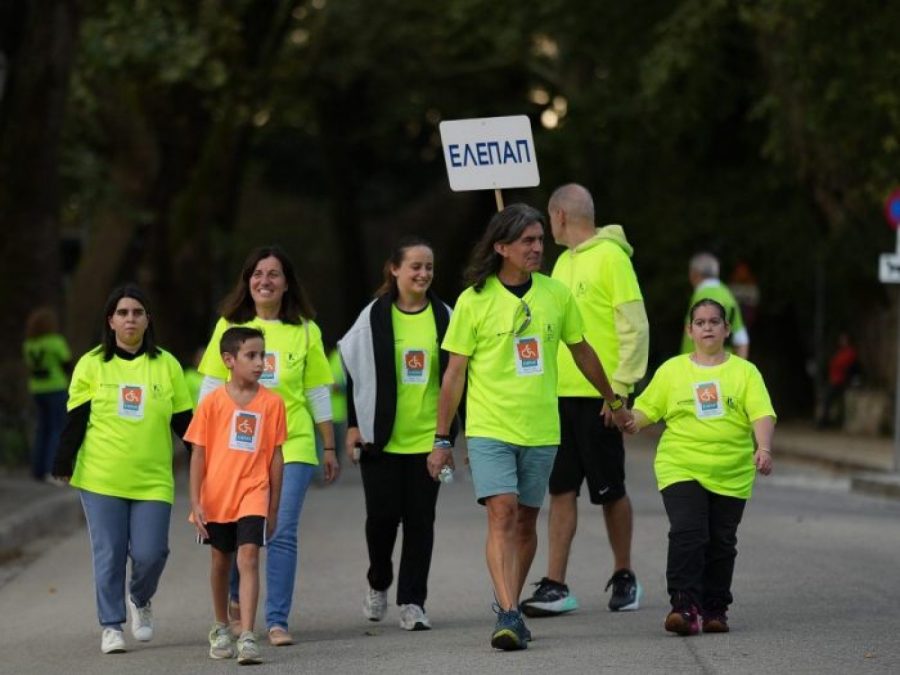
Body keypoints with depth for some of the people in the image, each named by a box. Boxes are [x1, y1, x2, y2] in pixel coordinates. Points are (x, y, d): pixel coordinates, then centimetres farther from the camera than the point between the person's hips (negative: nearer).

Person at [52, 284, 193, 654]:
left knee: (150, 553, -7)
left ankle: (140, 600, 24)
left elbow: (184, 422, 10)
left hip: (152, 480, 1)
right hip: (101, 479, -1)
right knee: (109, 555, 0)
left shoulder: (166, 365, 6)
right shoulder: (92, 365, 2)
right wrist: (63, 466, -3)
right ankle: (111, 626, 13)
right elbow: (76, 420, 3)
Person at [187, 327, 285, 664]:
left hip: (253, 495, -1)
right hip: (216, 497, 1)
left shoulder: (272, 403, -2)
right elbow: (198, 454, -2)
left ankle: (247, 637, -20)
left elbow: (276, 456, 4)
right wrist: (195, 502, -7)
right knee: (221, 562, 17)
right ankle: (221, 629, 36)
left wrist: (274, 507, 6)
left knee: (248, 558, -16)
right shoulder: (212, 402, -4)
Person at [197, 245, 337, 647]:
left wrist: (329, 447, 10)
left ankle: (277, 622, -2)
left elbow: (318, 393, 10)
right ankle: (235, 599, 33)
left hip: (292, 447, 0)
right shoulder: (229, 326, 6)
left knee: (283, 534, -8)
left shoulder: (305, 331, 6)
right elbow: (211, 387, 7)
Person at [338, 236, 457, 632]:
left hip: (428, 437, 1)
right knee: (382, 515, -1)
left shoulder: (443, 317, 4)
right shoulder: (374, 317, 0)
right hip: (381, 436, -1)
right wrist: (353, 425, 1)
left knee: (420, 519, 1)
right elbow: (354, 372, 5)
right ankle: (379, 583, 26)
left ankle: (412, 601, 9)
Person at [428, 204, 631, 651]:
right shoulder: (474, 300, -6)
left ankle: (509, 608, 24)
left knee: (526, 521, 9)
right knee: (502, 513, -16)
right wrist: (442, 439, -1)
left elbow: (582, 352, 18)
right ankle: (508, 615, -22)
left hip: (540, 430, 4)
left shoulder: (556, 294, 4)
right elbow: (454, 372, -2)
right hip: (489, 429, -4)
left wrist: (615, 402, 27)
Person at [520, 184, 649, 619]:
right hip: (561, 393, 7)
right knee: (561, 490, 2)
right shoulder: (563, 262, 17)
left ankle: (624, 578, 17)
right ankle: (555, 586, 1)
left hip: (598, 396, -7)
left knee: (611, 491, 3)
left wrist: (620, 388, -17)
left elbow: (635, 328, -13)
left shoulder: (610, 256, -9)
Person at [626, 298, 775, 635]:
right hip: (680, 468, -1)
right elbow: (647, 408, 10)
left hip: (730, 474, 1)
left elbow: (762, 414, -2)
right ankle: (684, 606, -18)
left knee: (721, 543, 5)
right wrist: (631, 422, -12)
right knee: (687, 534, -17)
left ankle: (715, 609, 17)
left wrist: (763, 448, -19)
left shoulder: (744, 371, 6)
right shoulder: (672, 370, 9)